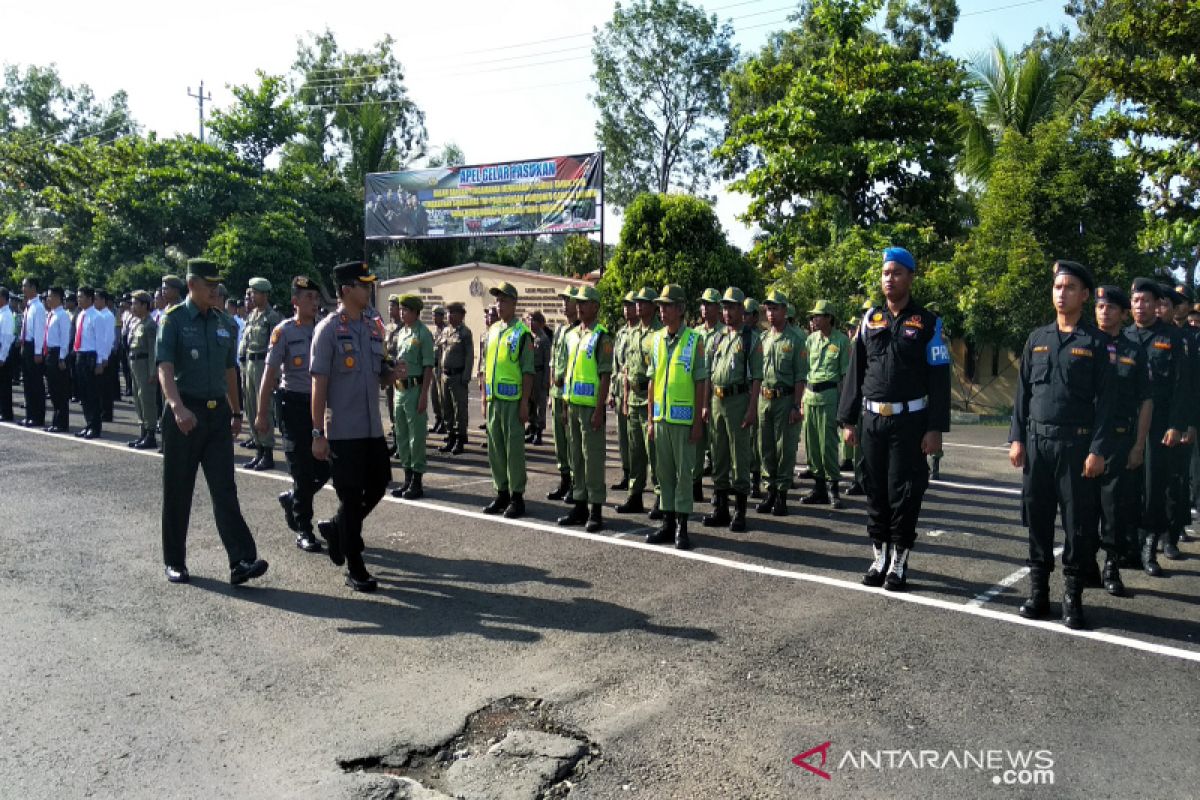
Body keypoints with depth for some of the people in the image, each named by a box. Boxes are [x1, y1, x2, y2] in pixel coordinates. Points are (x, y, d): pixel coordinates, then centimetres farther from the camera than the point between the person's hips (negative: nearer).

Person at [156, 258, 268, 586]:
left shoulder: (223, 322, 10)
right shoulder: (174, 319, -5)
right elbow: (165, 368, -17)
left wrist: (236, 412, 19)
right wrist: (178, 407, -32)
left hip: (218, 413, 4)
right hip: (184, 414, -4)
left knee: (225, 490, -2)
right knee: (178, 492, 8)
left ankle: (241, 561, -7)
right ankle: (174, 562, 21)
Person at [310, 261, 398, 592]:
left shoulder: (374, 327, 9)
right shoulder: (329, 329, -10)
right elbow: (319, 384, -12)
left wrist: (393, 375, -5)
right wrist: (318, 434, -14)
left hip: (372, 428, 6)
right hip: (342, 431, -6)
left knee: (379, 484, 13)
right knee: (351, 496, 2)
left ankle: (336, 528, 37)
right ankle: (355, 570, 14)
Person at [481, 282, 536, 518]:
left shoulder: (522, 333, -6)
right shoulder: (492, 331, 14)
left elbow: (528, 372, -9)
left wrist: (525, 403, -14)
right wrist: (484, 398, 14)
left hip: (513, 400, -7)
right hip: (494, 399, 7)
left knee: (514, 449, -2)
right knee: (495, 449, 11)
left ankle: (517, 497, 7)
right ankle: (502, 494, 22)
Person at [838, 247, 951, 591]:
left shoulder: (928, 324, -2)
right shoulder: (870, 320, 9)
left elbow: (939, 379, -5)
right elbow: (854, 372, 10)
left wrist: (935, 429, -11)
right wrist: (847, 420, 6)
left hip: (910, 421, -3)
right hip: (872, 420, 4)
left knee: (904, 493, 1)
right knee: (875, 491, 9)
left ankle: (899, 562, 14)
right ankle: (880, 558, 21)